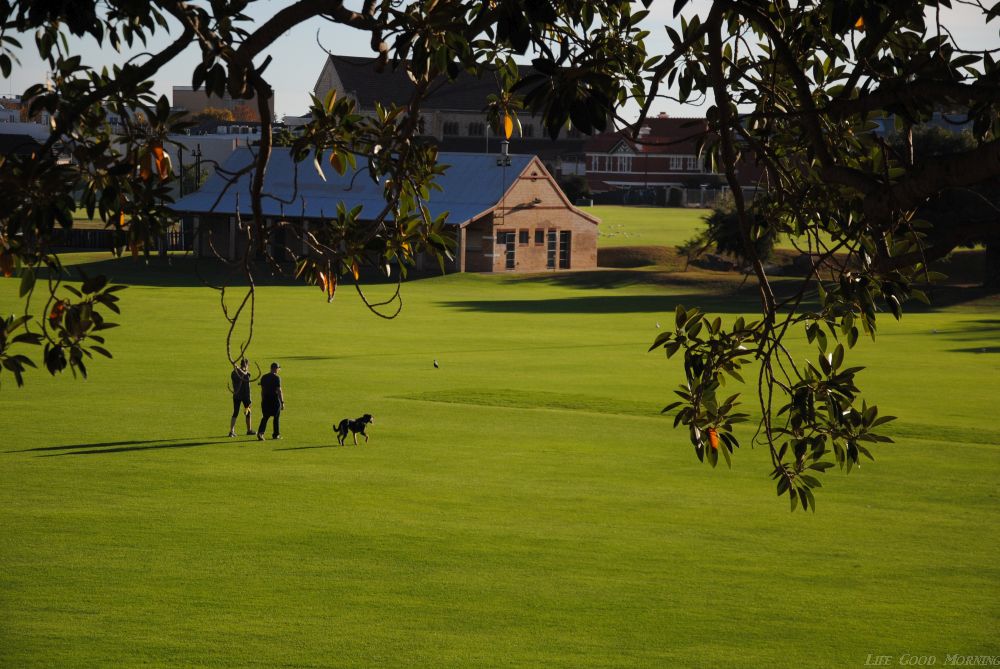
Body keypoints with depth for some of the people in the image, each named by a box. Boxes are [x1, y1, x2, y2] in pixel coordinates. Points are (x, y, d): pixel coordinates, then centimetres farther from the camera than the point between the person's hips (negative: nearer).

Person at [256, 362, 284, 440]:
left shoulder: (263, 377, 8)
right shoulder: (276, 378, -10)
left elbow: (262, 390, 13)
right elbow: (279, 390, -13)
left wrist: (263, 401, 21)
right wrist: (282, 402, -9)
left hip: (265, 399, 4)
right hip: (275, 399, -4)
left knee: (265, 417, 5)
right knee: (276, 417, 11)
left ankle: (260, 432, -14)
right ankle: (276, 434, 17)